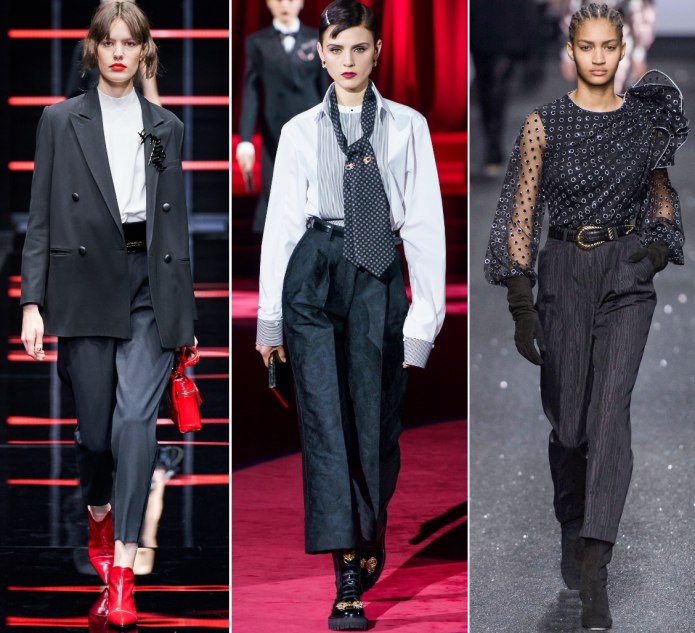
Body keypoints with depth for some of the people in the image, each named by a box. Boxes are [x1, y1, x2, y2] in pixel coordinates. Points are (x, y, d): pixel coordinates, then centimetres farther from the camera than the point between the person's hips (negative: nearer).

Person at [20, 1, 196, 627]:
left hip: (150, 288, 1)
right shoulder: (61, 121, 5)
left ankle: (122, 575, -15)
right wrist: (33, 302, -5)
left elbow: (177, 217, 14)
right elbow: (41, 217, 3)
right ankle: (100, 520, 38)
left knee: (136, 420, -13)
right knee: (94, 425, 6)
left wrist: (184, 309, 12)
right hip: (85, 286, 0)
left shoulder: (166, 127, 11)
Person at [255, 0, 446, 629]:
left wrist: (425, 314, -2)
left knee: (376, 416, 4)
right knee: (325, 413, -11)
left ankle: (369, 545, 25)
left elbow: (426, 222, 4)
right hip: (314, 272, 0)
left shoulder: (407, 126, 7)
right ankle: (347, 572, -16)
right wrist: (270, 317, 7)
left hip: (380, 275, 0)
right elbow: (280, 222, 9)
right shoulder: (301, 131, 9)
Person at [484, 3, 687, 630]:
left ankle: (594, 577, -20)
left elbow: (664, 195, 18)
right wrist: (521, 306, -10)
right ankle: (574, 537, 34)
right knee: (568, 418, 8)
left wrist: (658, 249, 0)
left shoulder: (647, 118, 4)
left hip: (627, 276, 0)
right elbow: (521, 217, -3)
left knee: (610, 411, -15)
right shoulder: (544, 125, -2)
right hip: (563, 273, 0)